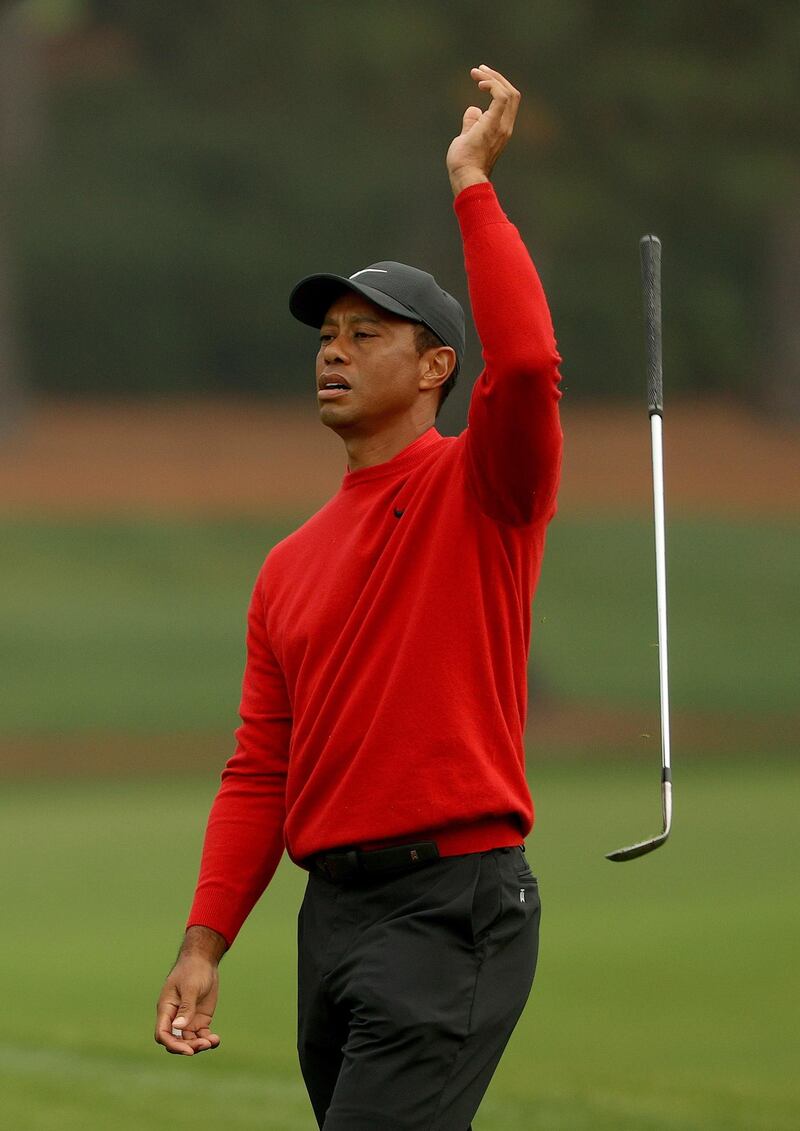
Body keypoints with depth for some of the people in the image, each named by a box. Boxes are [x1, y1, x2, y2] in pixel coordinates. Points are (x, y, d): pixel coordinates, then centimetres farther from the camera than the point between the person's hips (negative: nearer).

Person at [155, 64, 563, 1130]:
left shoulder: (482, 489, -1)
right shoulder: (290, 566, 18)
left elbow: (527, 364, -23)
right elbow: (261, 772, 16)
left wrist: (471, 181, -15)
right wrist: (205, 941, 7)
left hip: (454, 902, -7)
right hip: (332, 911, 7)